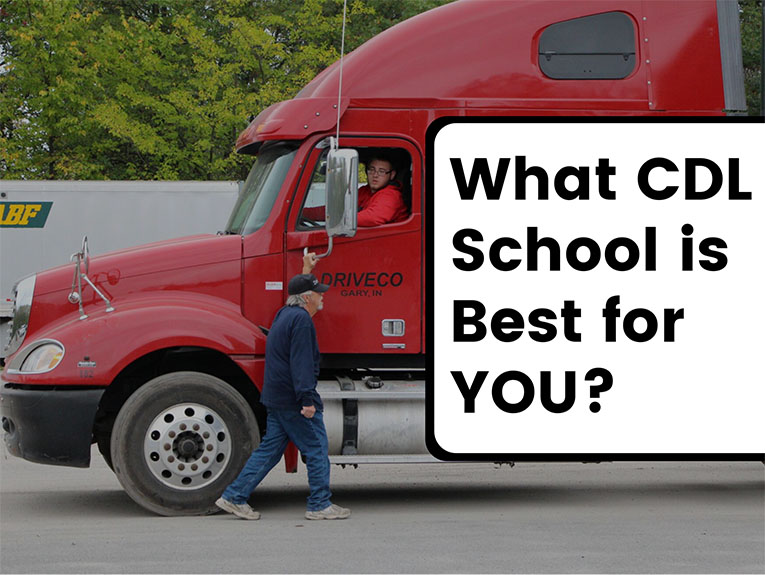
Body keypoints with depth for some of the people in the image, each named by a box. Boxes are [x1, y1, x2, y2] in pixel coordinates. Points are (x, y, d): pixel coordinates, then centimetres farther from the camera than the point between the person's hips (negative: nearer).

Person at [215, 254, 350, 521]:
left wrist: (306, 270, 48)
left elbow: (300, 292, 41)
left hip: (276, 398, 10)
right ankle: (320, 505, 3)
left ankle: (234, 497, 9)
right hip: (294, 399, -10)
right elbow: (301, 362, -22)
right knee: (317, 450, -1)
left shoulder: (285, 314, 15)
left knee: (269, 449, 11)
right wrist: (307, 399, -25)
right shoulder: (301, 319, -15)